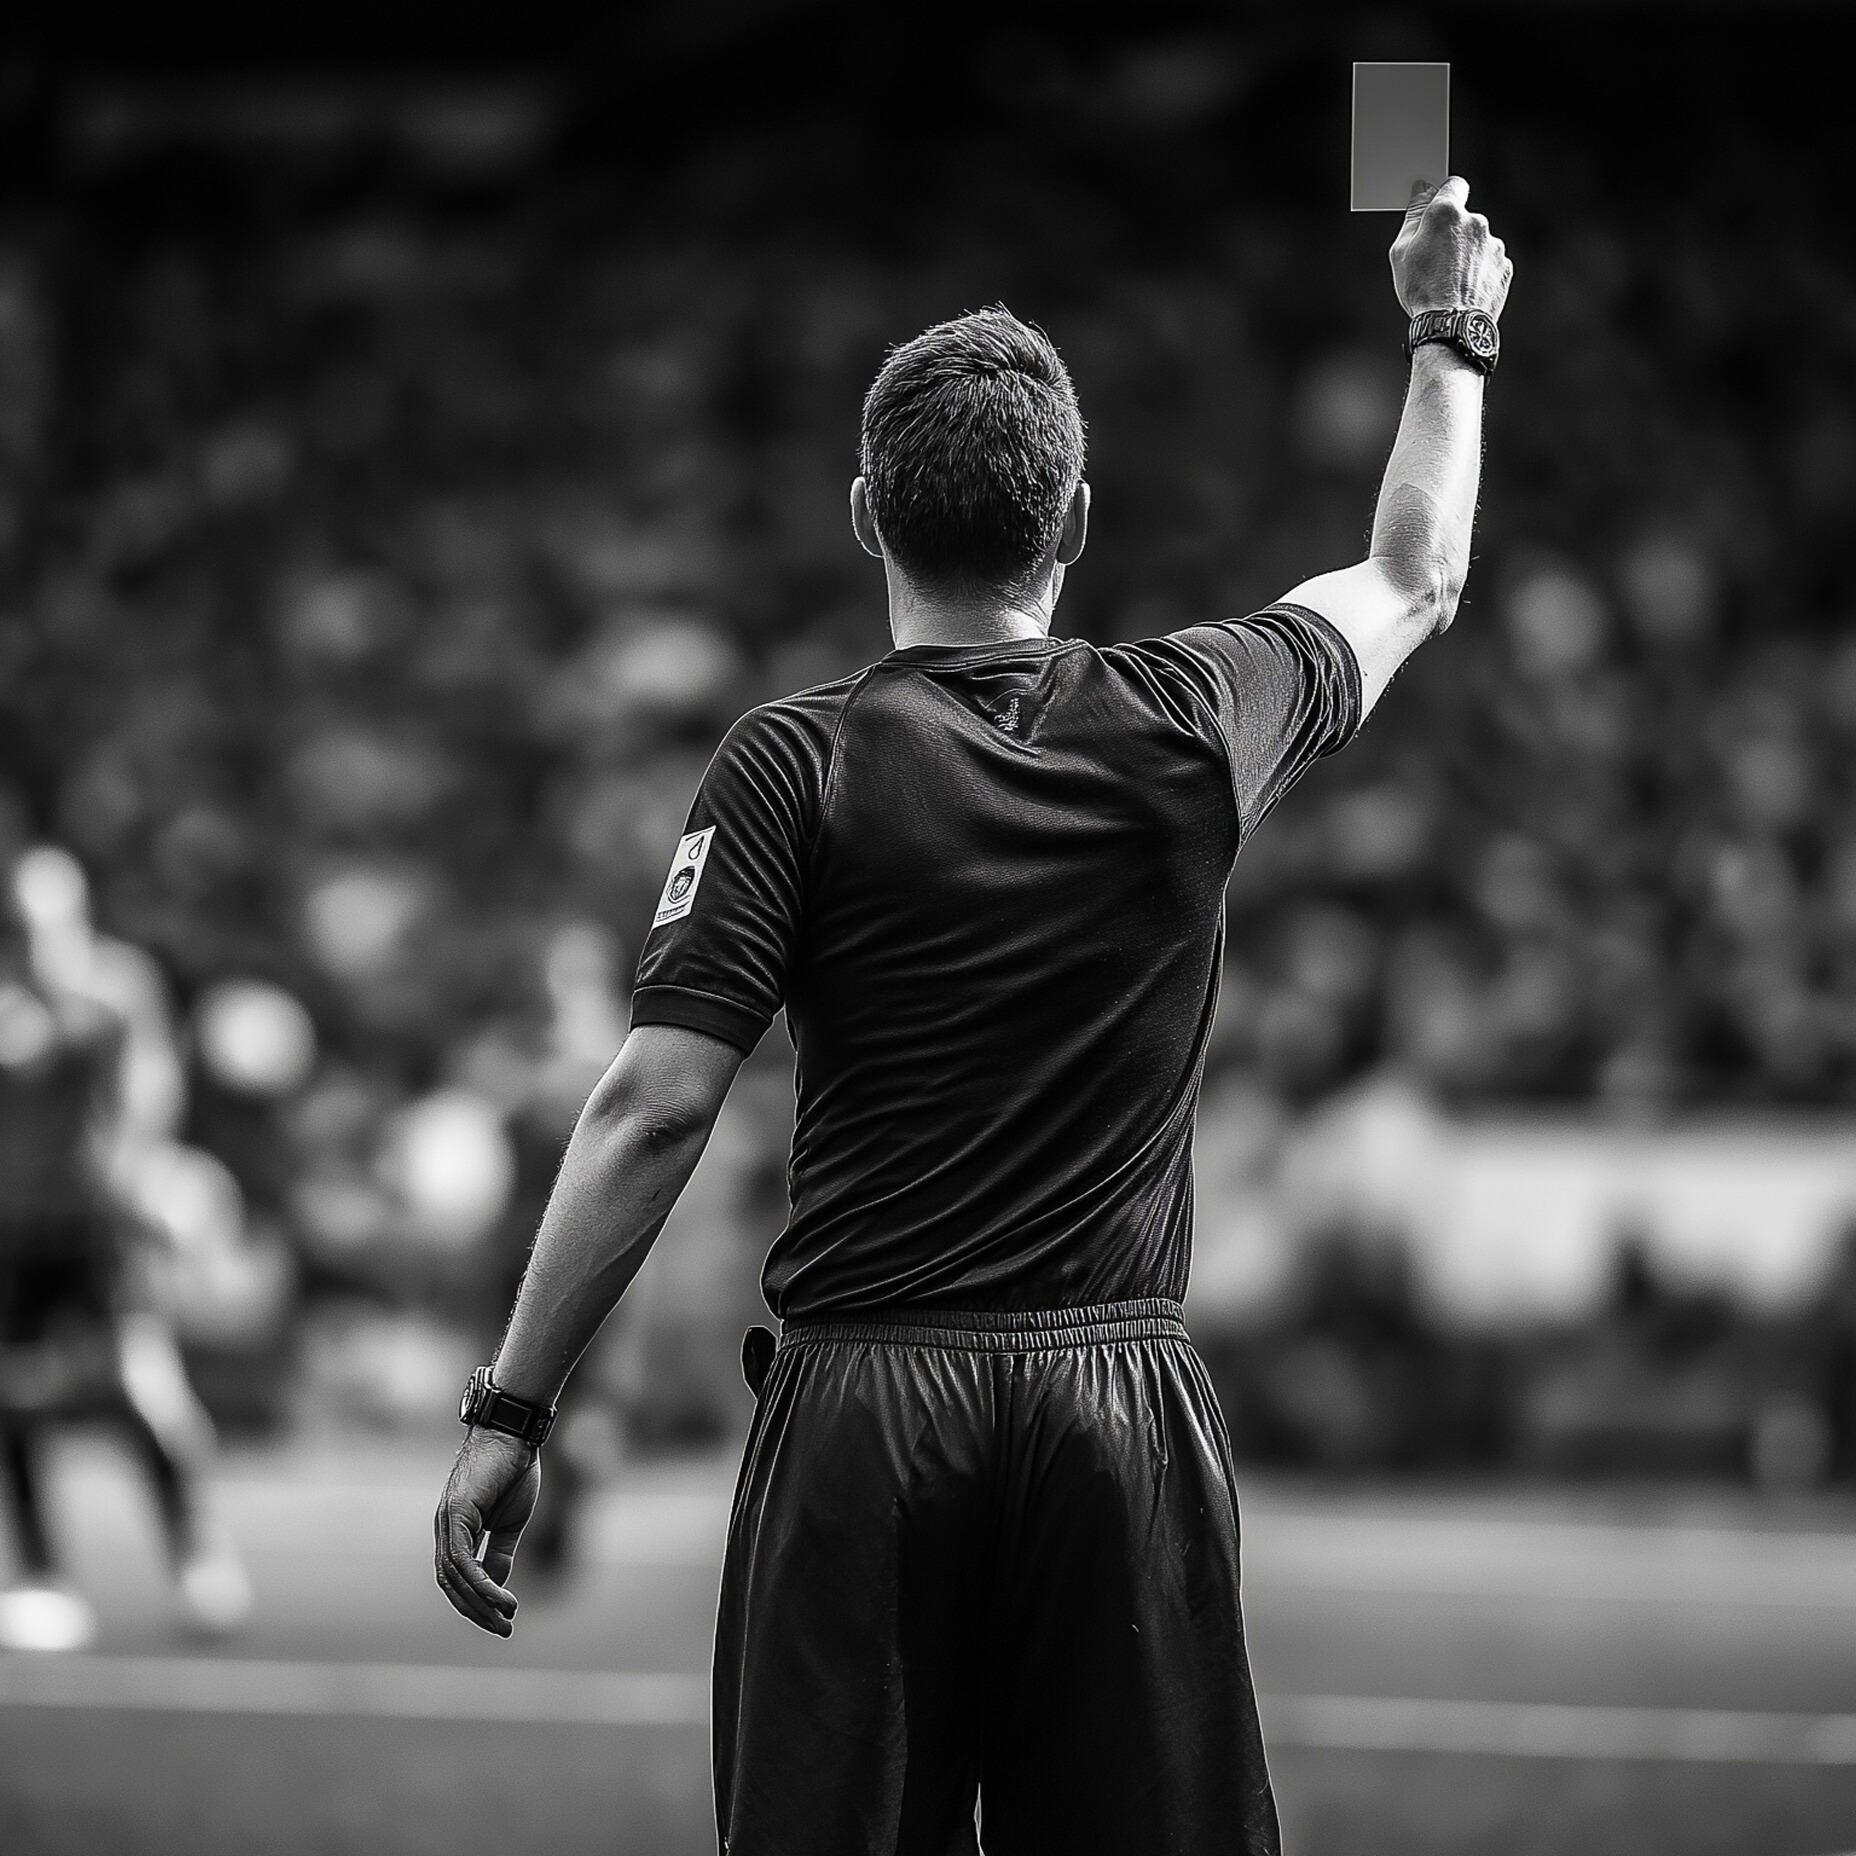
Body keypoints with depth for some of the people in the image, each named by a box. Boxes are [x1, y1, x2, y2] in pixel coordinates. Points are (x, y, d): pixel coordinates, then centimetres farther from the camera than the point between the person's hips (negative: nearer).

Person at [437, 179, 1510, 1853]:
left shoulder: (797, 765, -5)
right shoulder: (1188, 726, 3)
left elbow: (655, 1108, -11)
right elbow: (1414, 583, 24)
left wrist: (510, 1413, -7)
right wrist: (1453, 342, 40)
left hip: (865, 1403, -2)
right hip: (1125, 1403, 2)